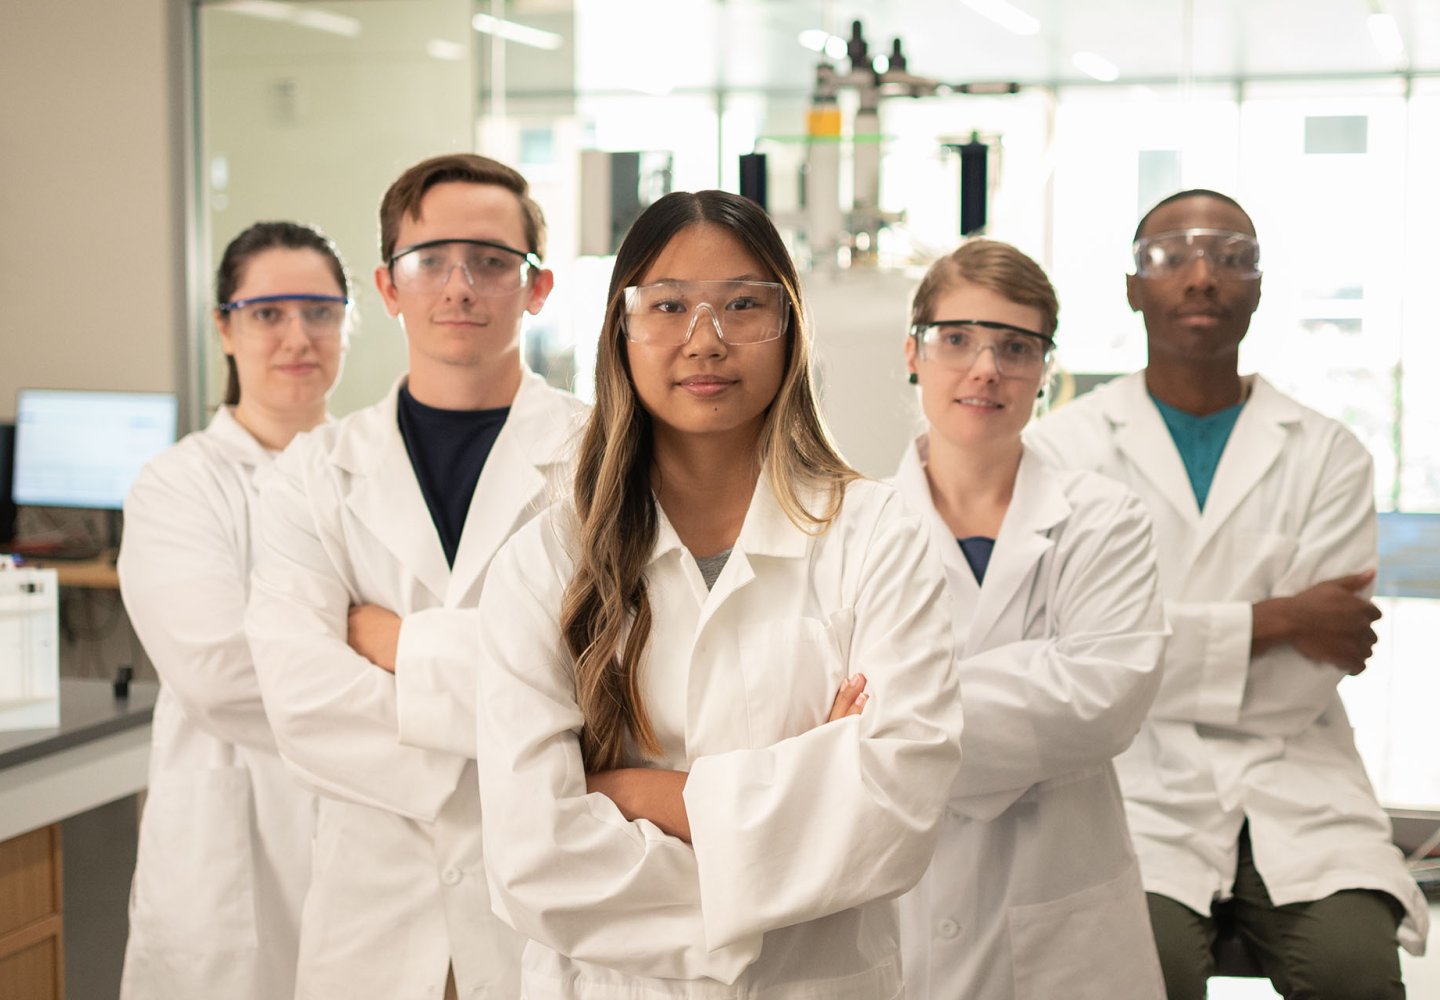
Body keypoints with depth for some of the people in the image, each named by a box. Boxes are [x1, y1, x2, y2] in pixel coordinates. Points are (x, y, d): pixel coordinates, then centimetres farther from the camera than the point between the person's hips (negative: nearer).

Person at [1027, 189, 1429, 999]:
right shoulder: (1068, 444, 5)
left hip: (1291, 779, 2)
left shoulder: (1328, 455, 8)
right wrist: (1272, 622, -8)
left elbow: (1307, 680, -1)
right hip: (1135, 779, -1)